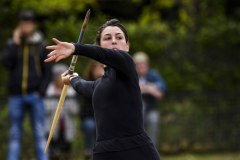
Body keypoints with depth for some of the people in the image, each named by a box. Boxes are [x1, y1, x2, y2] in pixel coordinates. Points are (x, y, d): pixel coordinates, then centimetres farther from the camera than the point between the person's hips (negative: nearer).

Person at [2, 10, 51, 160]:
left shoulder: (41, 45, 5)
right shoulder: (12, 44, 8)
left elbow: (48, 72, 5)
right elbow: (7, 63, -9)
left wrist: (41, 92, -8)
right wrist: (16, 43, -10)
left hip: (34, 96, -1)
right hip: (16, 96, 1)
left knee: (40, 133, -3)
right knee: (15, 134, 4)